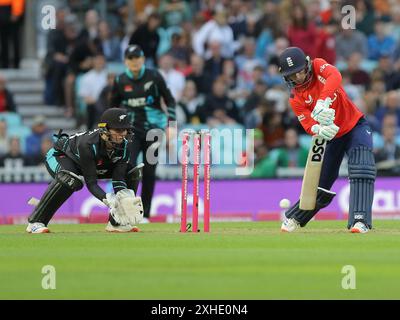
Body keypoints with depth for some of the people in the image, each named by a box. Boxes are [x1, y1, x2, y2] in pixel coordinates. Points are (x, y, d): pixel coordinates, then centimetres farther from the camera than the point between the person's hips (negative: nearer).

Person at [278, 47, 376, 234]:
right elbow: (308, 125, -16)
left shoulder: (318, 66, -13)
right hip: (331, 136, 3)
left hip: (355, 125, -2)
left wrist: (323, 102, -50)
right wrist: (320, 130, -40)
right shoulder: (295, 98, -8)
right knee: (321, 183, 7)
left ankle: (360, 220, -32)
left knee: (361, 168, -26)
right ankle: (293, 218, 32)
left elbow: (335, 76, -35)